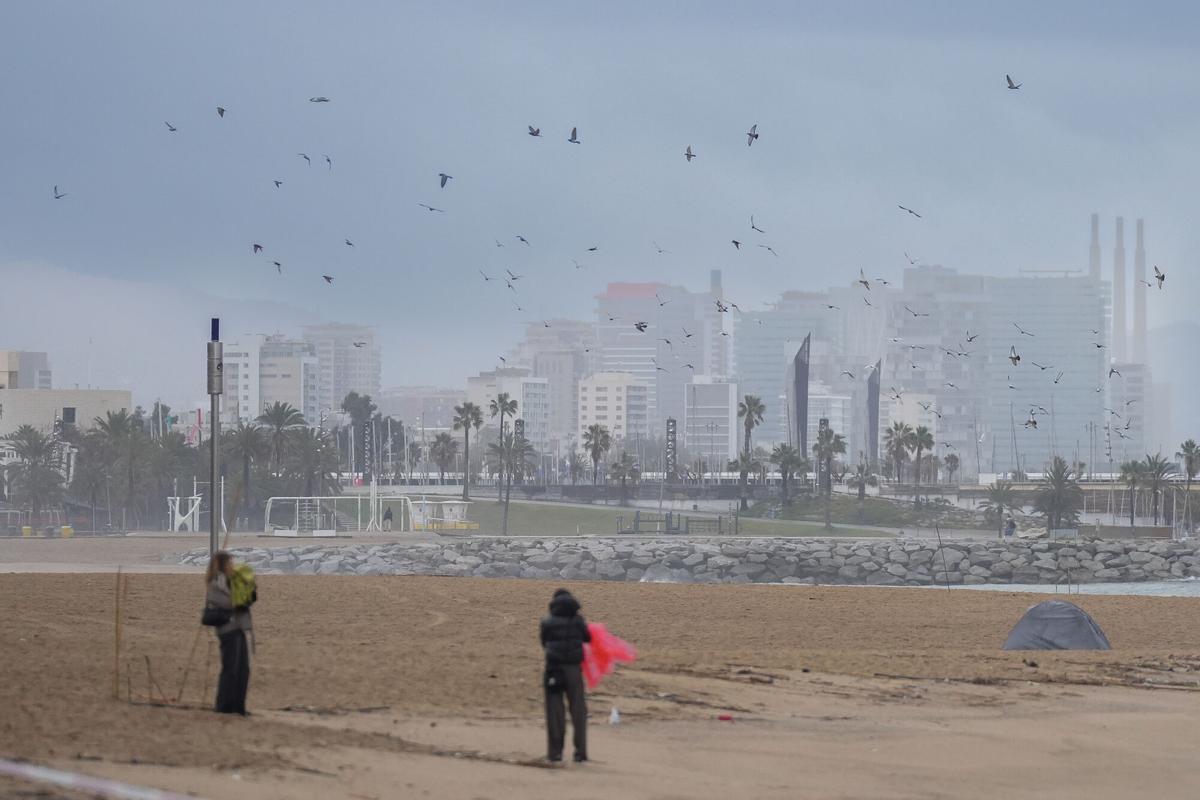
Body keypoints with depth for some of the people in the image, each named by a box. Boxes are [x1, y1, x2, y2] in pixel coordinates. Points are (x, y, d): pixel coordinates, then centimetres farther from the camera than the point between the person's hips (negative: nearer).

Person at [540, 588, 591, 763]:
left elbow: (544, 643, 8)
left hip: (553, 670, -1)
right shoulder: (578, 621, -1)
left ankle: (555, 751, 4)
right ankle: (580, 752, 1)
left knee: (555, 710, 5)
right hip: (574, 670, 1)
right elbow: (587, 638, 13)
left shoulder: (547, 623, -3)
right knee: (578, 709, 6)